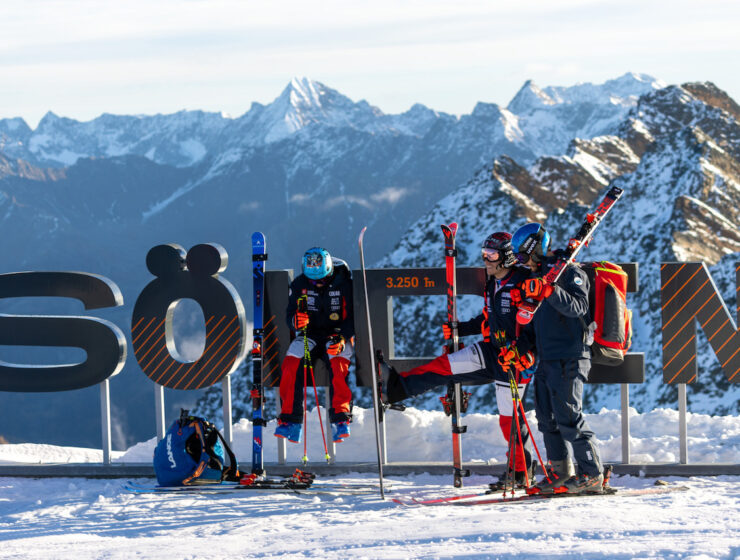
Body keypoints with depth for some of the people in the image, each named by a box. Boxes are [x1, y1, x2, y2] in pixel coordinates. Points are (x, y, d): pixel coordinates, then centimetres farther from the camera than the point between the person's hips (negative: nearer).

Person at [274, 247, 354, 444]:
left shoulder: (343, 284, -8)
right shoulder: (299, 285, -1)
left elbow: (353, 317, -8)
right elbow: (290, 314, 1)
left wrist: (342, 339, -25)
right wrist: (295, 321, -24)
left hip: (338, 336, -2)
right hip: (309, 334, 2)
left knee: (339, 365, -34)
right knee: (290, 365, -25)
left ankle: (341, 419, -31)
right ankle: (289, 420, -24)